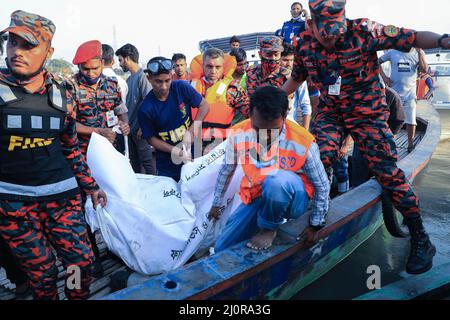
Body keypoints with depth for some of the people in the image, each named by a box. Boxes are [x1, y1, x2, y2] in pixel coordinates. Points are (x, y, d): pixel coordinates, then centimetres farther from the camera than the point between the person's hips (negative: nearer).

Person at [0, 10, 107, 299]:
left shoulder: (61, 94, 3)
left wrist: (91, 186, 12)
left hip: (61, 192, 2)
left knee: (82, 261, 6)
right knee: (41, 272, 7)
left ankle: (80, 297, 34)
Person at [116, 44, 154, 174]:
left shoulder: (143, 76, -13)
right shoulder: (129, 79, 13)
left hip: (140, 129, -9)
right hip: (131, 128, 9)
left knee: (146, 162, -1)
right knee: (134, 161, 17)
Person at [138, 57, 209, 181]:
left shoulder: (181, 87, -13)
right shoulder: (146, 109, -15)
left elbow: (204, 105, -6)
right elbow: (151, 138, -7)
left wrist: (190, 132, -15)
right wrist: (175, 151, -20)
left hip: (192, 151, 1)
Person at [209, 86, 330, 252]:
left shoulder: (304, 143, -24)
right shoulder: (238, 134, -15)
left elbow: (322, 187, -8)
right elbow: (226, 171, 4)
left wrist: (315, 225, -1)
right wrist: (216, 204, 15)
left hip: (292, 199, -3)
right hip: (256, 197, 4)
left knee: (277, 180, -40)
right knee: (222, 249, -1)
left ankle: (270, 228, -11)